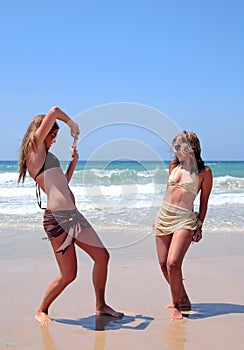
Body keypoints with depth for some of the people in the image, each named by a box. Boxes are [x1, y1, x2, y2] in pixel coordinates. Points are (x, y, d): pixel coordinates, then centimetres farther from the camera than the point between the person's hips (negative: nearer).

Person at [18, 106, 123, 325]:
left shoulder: (42, 155, 21)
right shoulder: (35, 146, -4)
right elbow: (54, 112, -9)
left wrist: (73, 161, 27)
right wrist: (72, 124, 7)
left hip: (72, 215, 10)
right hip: (57, 218, -10)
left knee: (102, 256, 10)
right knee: (68, 275, -1)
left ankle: (101, 306, 25)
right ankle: (42, 311, 23)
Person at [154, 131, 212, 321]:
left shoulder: (204, 172, -2)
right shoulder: (174, 166, 12)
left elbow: (204, 202, 1)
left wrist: (199, 226, -3)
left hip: (184, 220, -6)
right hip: (164, 216, 6)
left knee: (173, 263, -18)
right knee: (163, 264, 6)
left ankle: (176, 306, 1)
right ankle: (183, 300, 25)